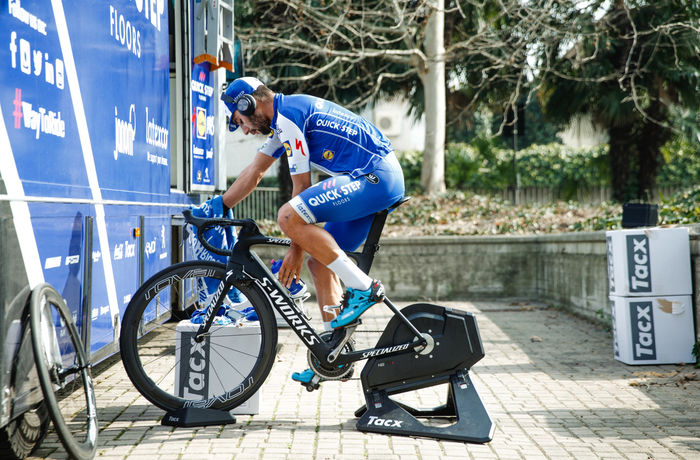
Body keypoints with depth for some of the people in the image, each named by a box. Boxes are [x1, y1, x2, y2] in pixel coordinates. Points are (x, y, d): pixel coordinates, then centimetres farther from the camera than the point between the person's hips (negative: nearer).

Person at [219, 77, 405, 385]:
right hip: (385, 180, 10)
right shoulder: (284, 118, 21)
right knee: (319, 261, 11)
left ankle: (363, 289, -15)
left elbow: (301, 188, -8)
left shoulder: (288, 116, -10)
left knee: (288, 217, -21)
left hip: (374, 178, -10)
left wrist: (296, 250, -1)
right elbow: (254, 172, 30)